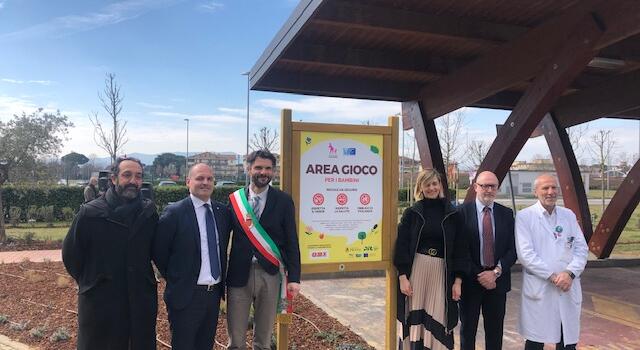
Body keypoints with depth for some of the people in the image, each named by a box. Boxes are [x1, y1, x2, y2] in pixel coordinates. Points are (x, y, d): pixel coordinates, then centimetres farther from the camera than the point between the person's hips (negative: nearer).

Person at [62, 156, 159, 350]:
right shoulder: (90, 213, -8)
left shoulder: (149, 212, -2)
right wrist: (88, 281, 9)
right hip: (99, 303, -2)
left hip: (141, 303, 2)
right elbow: (70, 254, 2)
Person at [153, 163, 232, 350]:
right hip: (186, 294, -5)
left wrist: (221, 279, 9)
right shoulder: (175, 212, -11)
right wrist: (174, 278, -3)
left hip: (215, 293, 5)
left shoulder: (223, 212, 4)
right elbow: (158, 250, -8)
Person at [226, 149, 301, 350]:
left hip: (270, 274, 0)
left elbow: (291, 242, 0)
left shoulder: (283, 201, 0)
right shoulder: (234, 199, 1)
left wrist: (294, 278, -4)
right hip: (239, 274, 0)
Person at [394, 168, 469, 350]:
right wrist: (403, 277, -8)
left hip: (441, 273, 1)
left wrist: (458, 281, -1)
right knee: (414, 319, 3)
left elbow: (460, 249, 4)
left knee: (437, 321, 4)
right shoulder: (411, 213, 2)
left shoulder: (453, 215, 4)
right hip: (415, 271, -1)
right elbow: (401, 246, -1)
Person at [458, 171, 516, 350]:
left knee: (495, 331, 10)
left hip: (497, 281, 3)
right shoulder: (462, 212, -6)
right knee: (468, 330, 11)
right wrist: (478, 275, -12)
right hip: (470, 281, -2)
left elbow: (513, 248, 2)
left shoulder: (506, 214, 5)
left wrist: (496, 272, -11)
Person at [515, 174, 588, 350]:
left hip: (569, 290, 4)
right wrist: (552, 276, -15)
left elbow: (581, 248, 5)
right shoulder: (524, 216, -3)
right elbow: (525, 254, -11)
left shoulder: (569, 215, 11)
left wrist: (569, 273, -11)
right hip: (538, 290, -4)